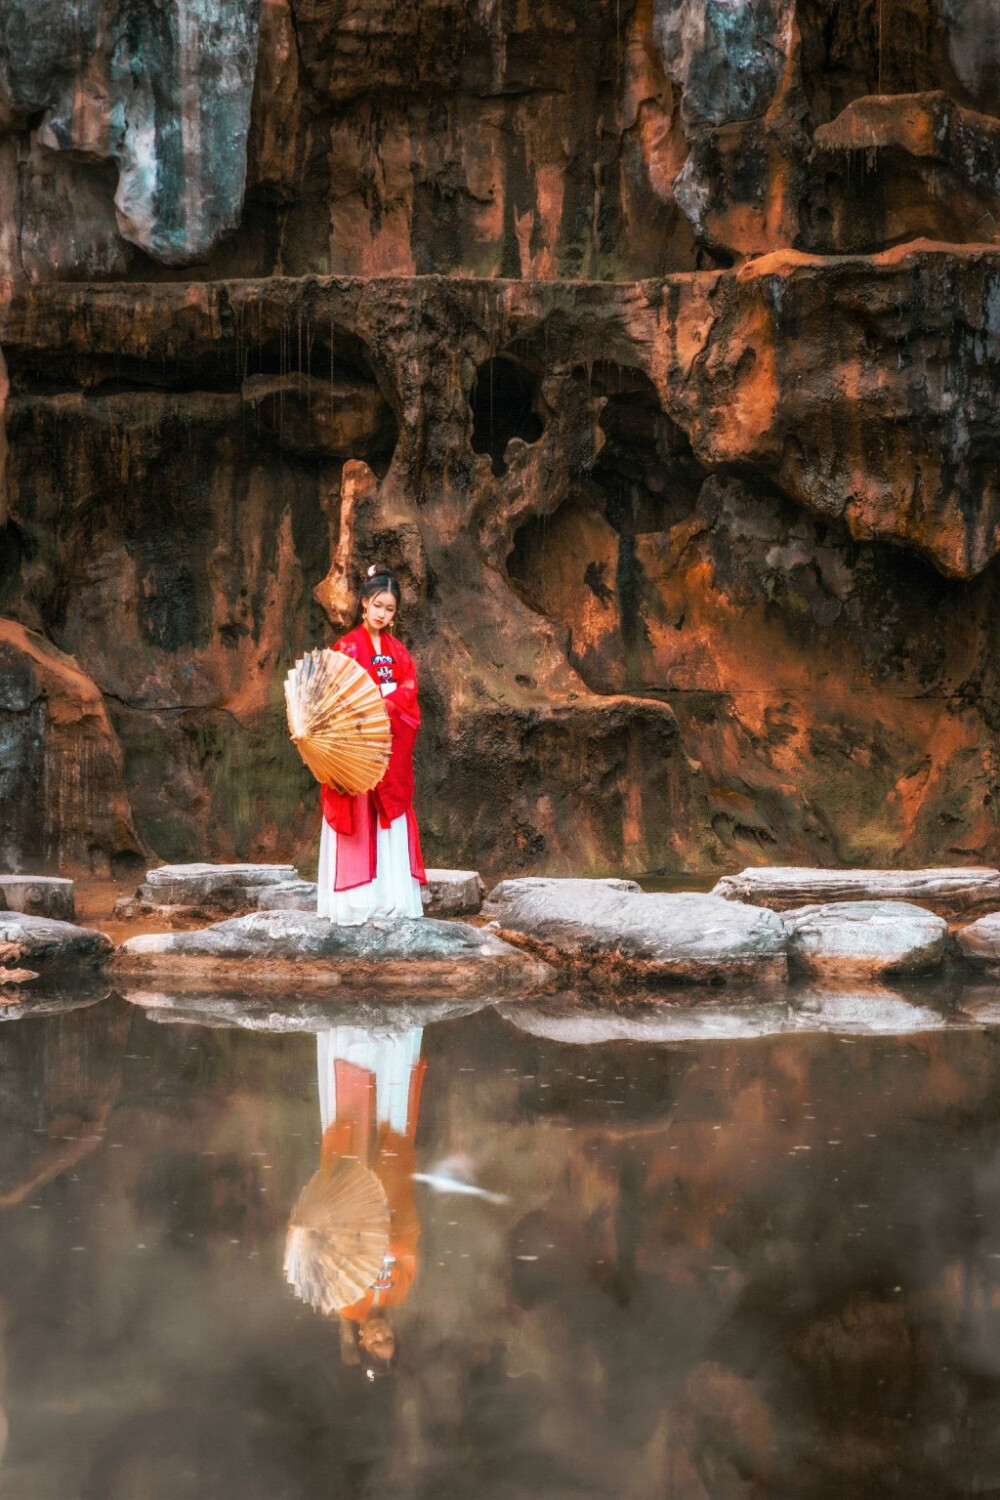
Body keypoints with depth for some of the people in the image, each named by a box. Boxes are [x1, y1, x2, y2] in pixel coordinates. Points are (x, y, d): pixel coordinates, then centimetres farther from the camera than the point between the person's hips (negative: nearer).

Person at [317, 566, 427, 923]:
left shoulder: (398, 652, 13)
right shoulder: (347, 647, -1)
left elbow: (408, 693, 0)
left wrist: (382, 706, -19)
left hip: (391, 752, 5)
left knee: (391, 823, 4)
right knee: (357, 821, -7)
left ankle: (393, 898, 5)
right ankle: (354, 902, -7)